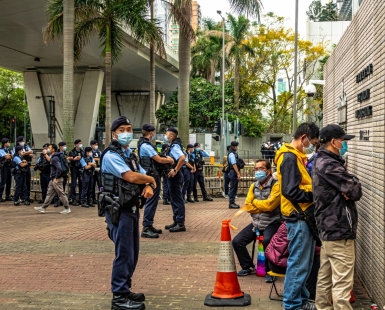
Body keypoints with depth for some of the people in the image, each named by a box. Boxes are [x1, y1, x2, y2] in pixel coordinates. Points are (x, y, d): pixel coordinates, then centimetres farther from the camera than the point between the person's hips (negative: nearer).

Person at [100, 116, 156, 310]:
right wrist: (151, 180, -7)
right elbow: (131, 177, -24)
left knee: (132, 253, 15)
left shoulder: (131, 155, 16)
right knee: (124, 254, -7)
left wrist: (148, 187, -10)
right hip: (119, 210, -9)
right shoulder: (111, 155, -13)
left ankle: (125, 290, 27)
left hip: (132, 208, 9)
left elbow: (143, 176, 14)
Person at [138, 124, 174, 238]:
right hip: (152, 176, -11)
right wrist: (170, 161, 3)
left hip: (151, 175, 11)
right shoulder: (146, 146, -18)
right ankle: (146, 229, -10)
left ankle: (149, 226, 23)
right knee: (151, 202, -10)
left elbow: (156, 158, 20)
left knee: (152, 201, 16)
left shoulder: (143, 144, 15)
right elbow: (159, 160, -14)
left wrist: (166, 158, 7)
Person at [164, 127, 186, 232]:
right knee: (175, 199, 15)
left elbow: (182, 157, -32)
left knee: (177, 199, -6)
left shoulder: (174, 146, -16)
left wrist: (175, 170, -27)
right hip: (173, 176, 10)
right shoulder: (173, 146, 14)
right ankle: (176, 221, 23)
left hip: (174, 176, -10)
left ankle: (180, 224, -2)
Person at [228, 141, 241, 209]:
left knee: (234, 188, 13)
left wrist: (238, 173, 16)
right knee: (233, 188, -6)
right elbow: (234, 165, -20)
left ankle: (232, 202, 18)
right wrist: (238, 173, -21)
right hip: (233, 173, -10)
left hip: (234, 173, 10)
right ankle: (231, 203, -2)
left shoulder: (234, 153, 15)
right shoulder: (232, 154, -15)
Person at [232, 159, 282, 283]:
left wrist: (255, 202, -5)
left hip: (272, 223, -7)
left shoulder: (276, 185, -11)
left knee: (267, 241, -35)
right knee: (237, 241, -3)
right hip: (256, 223, 7)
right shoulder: (253, 186, 10)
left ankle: (270, 271, -11)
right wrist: (263, 206, -11)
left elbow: (269, 204, -22)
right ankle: (248, 267, 20)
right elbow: (248, 206, 3)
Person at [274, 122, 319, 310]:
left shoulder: (296, 156, 14)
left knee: (303, 263, 17)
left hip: (303, 217, 10)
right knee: (299, 264, -2)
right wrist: (316, 195, -15)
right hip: (298, 218, -10)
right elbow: (291, 191, -24)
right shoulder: (290, 157, -17)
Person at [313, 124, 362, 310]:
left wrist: (346, 190, -9)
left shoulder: (321, 162, 14)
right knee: (342, 283, -7)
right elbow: (355, 190, -18)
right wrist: (351, 187, 2)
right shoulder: (329, 165, -18)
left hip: (327, 226, 10)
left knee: (325, 277, 16)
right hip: (339, 229, -10)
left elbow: (342, 187, 11)